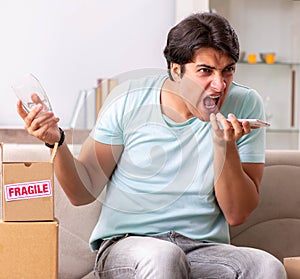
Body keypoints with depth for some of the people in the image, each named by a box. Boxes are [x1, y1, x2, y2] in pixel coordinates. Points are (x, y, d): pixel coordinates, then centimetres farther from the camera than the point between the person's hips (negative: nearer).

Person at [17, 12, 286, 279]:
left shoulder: (245, 105, 0)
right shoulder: (129, 101, -1)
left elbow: (237, 214, 0)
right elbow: (83, 192, 3)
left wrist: (225, 146, -15)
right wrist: (56, 141, -15)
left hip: (204, 248, 1)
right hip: (126, 245, 0)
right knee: (162, 257, -37)